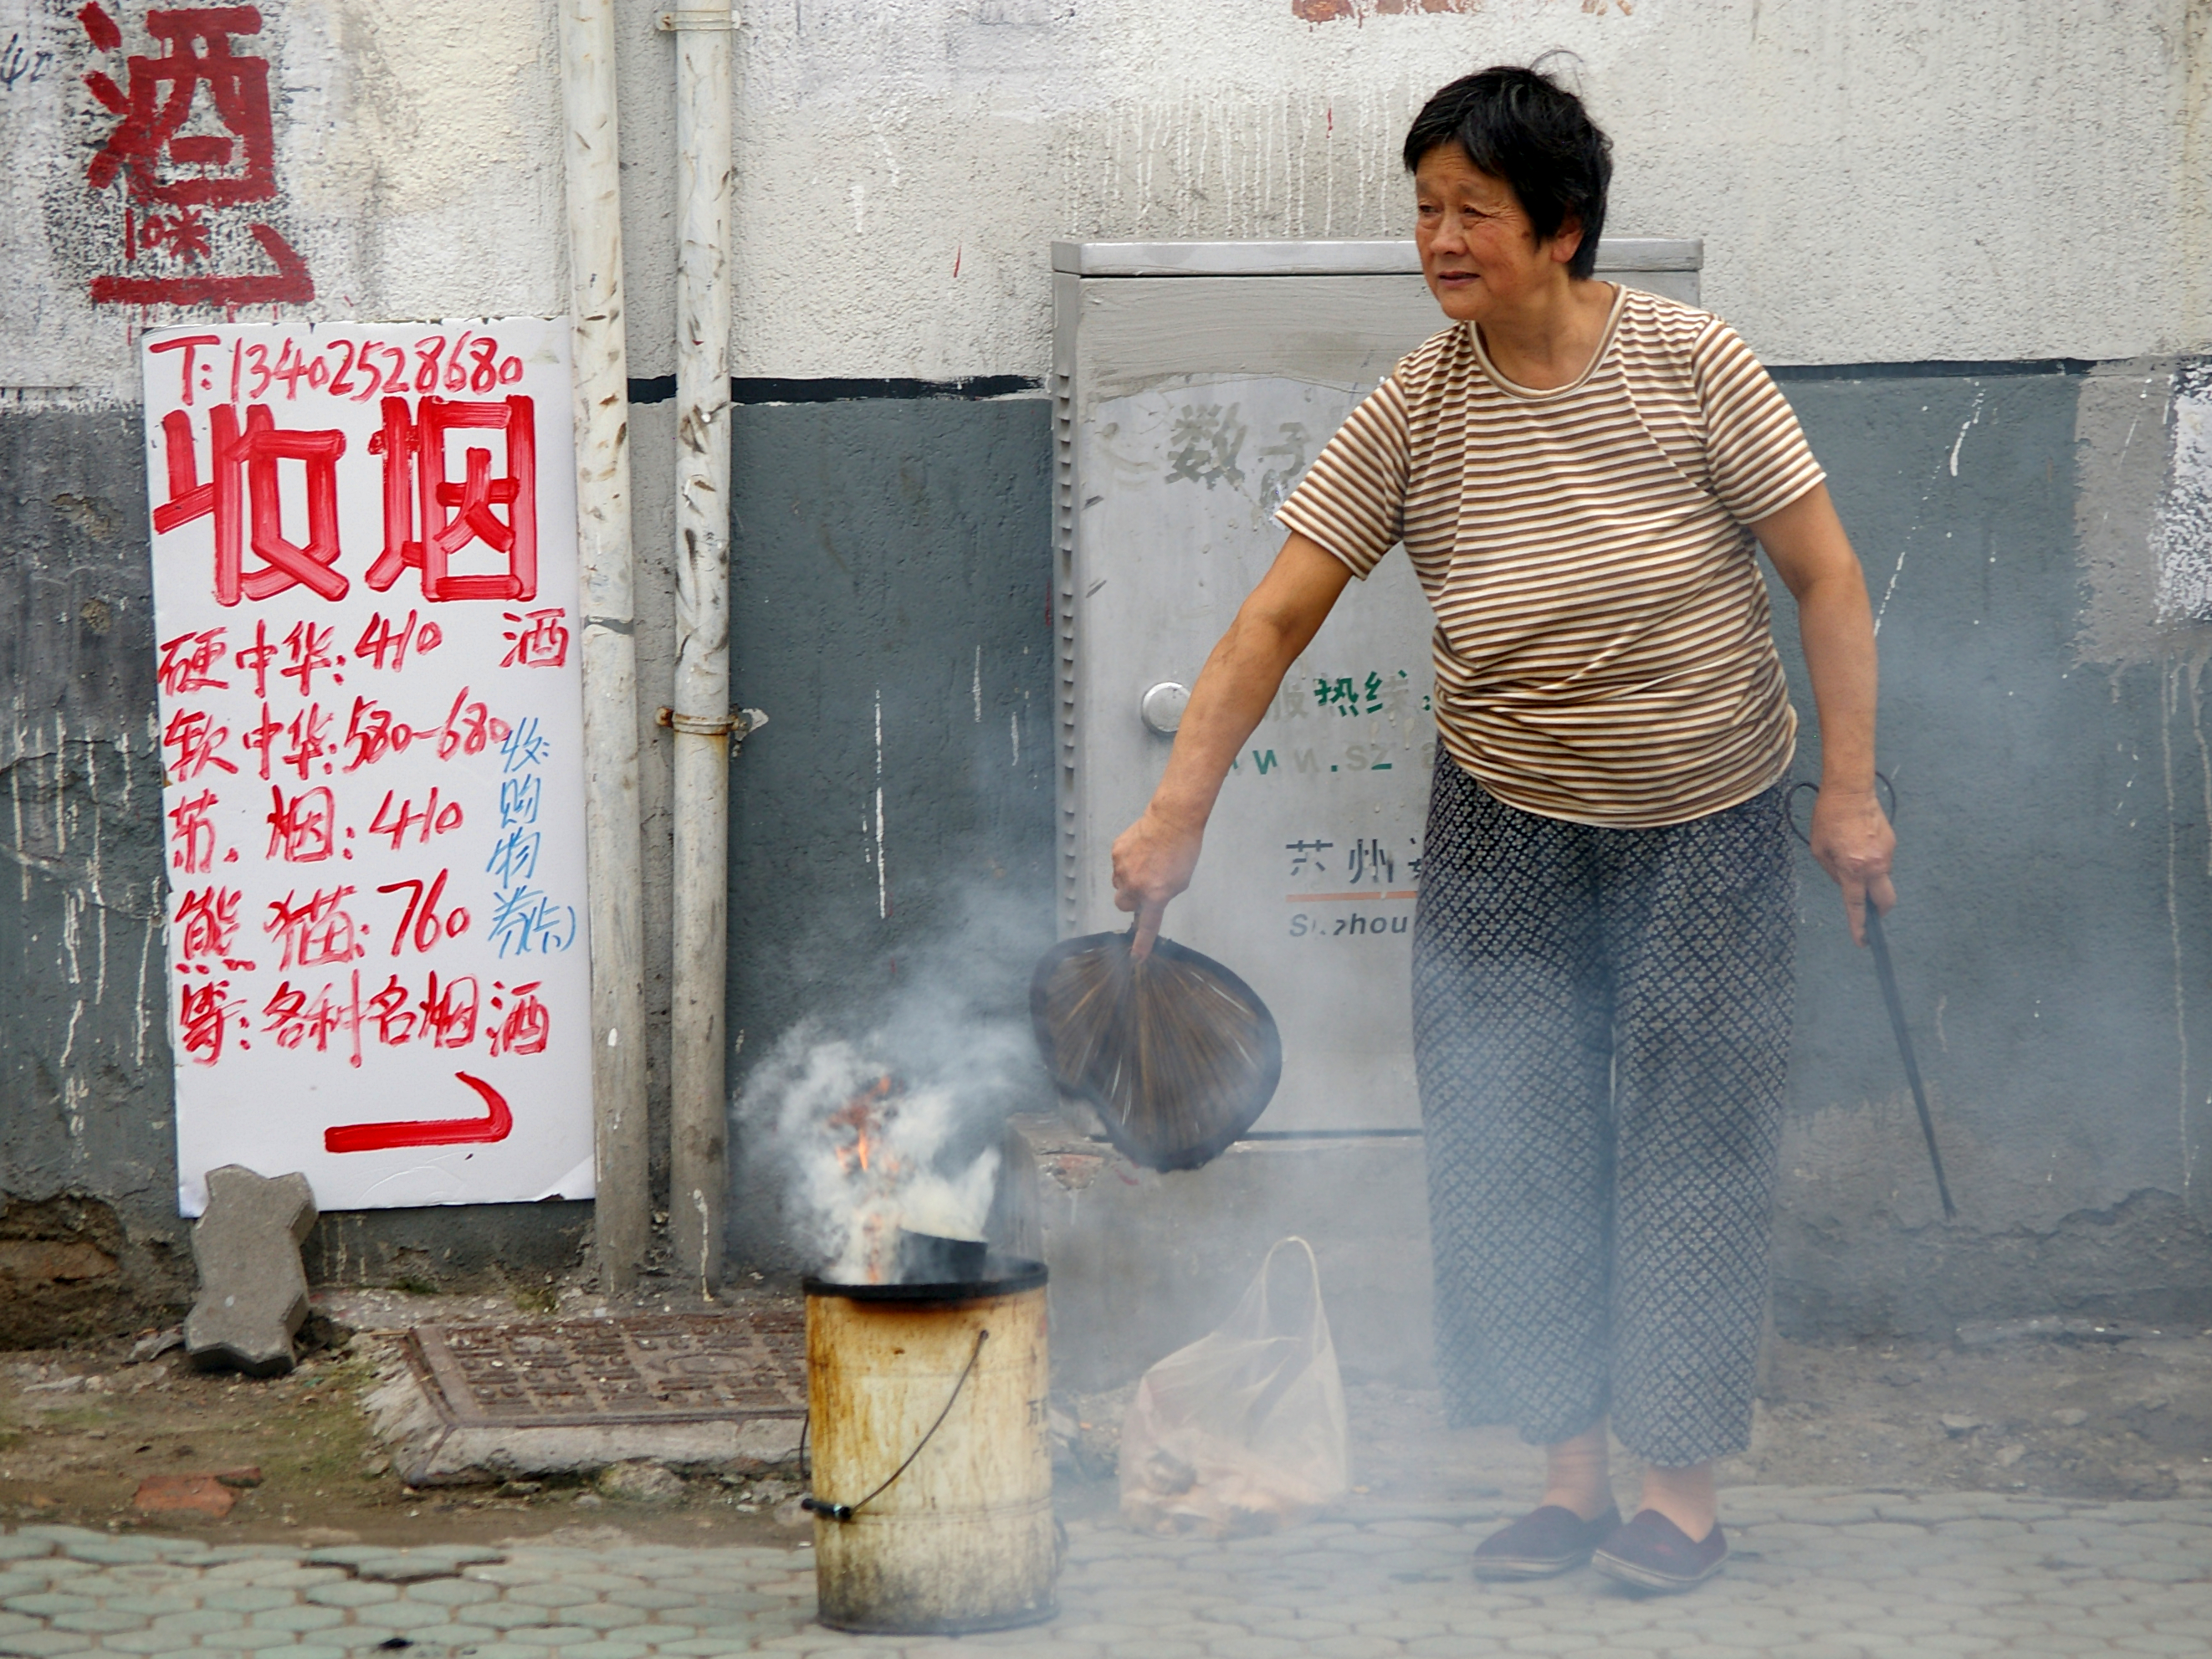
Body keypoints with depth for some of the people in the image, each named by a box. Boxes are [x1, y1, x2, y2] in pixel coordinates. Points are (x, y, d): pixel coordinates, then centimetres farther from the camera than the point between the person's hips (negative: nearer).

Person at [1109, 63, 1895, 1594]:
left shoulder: (1692, 364, -15)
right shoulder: (1413, 414, -10)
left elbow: (1827, 576, -10)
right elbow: (1276, 617, -10)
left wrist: (1852, 792, -14)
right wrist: (1178, 813, -17)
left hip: (1709, 829, -2)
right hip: (1508, 823, 2)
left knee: (1689, 1143, 0)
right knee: (1509, 1136, 0)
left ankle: (1686, 1483, 9)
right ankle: (1570, 1467, 9)